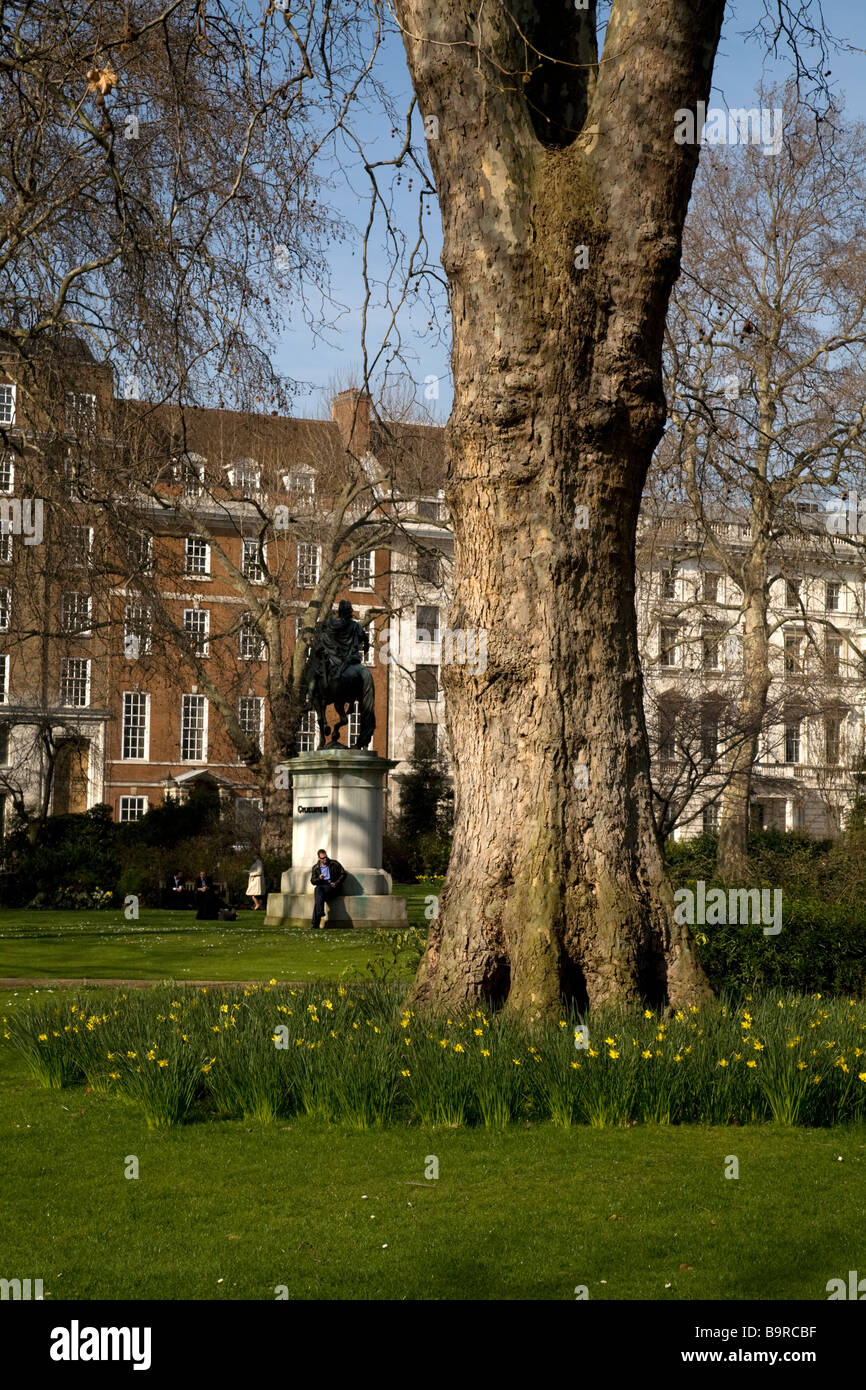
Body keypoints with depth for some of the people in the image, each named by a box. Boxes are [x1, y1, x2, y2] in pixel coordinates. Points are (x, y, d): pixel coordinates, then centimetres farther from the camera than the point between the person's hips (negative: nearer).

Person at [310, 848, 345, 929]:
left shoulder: (334, 864, 7)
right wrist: (319, 878, -10)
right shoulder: (315, 867, 15)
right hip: (321, 887, 3)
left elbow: (343, 874, 6)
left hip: (332, 887, -3)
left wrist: (336, 883, -8)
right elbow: (312, 881, 13)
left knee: (318, 889, -33)